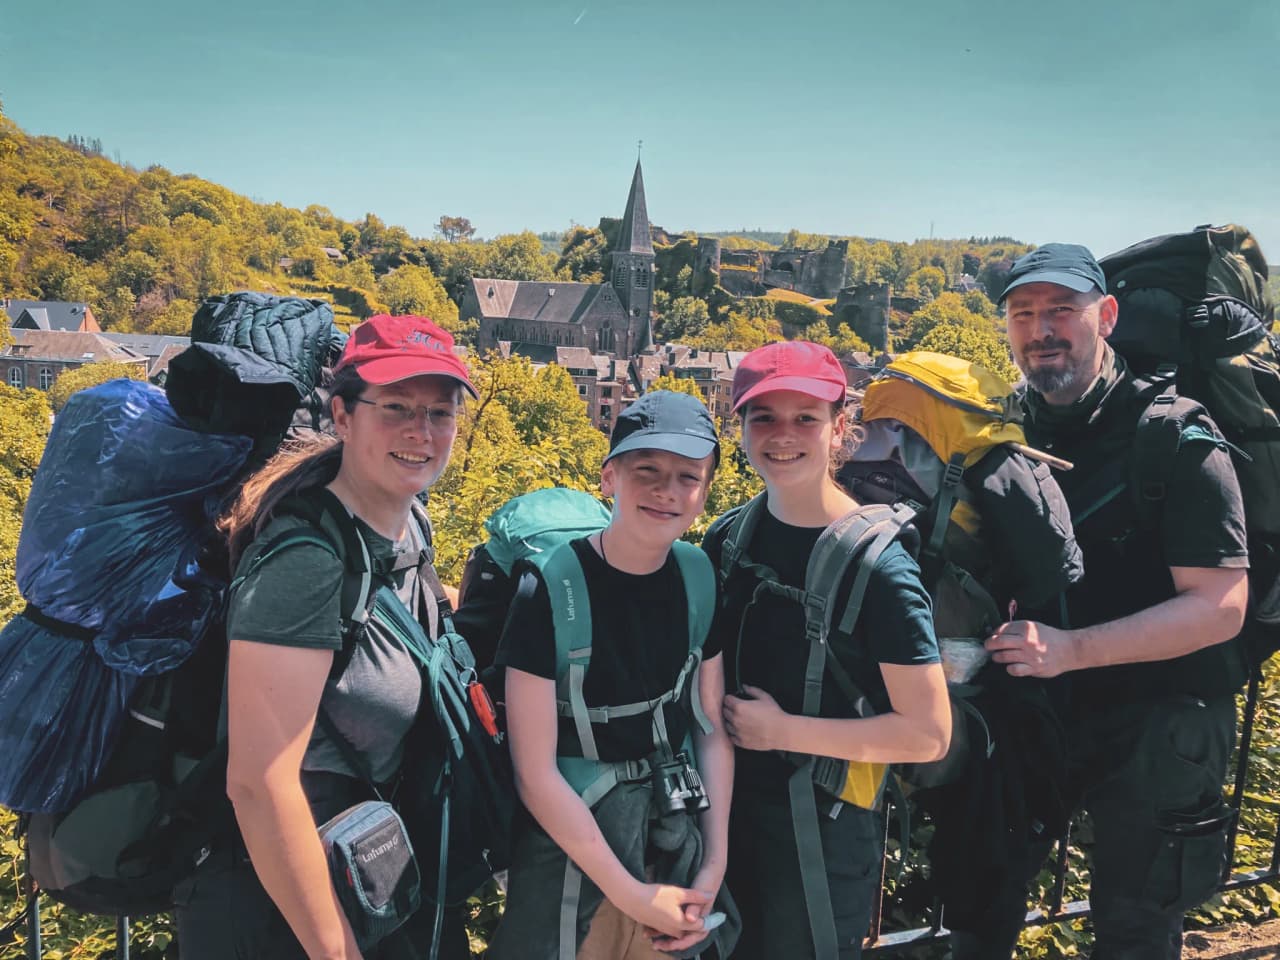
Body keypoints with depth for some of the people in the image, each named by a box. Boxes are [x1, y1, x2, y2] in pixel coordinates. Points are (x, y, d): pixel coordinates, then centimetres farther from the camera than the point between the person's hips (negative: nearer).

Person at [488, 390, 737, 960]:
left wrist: (714, 864, -2)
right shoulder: (549, 587, -20)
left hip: (679, 842, 5)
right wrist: (631, 895, -14)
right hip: (573, 852, -4)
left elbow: (713, 727, 3)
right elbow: (535, 772, -18)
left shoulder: (700, 579, -5)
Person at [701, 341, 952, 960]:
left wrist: (783, 730, -18)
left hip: (824, 827, -5)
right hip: (728, 806, 5)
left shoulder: (875, 565, -19)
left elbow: (928, 734, -18)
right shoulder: (727, 538, -3)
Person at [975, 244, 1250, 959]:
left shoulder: (1177, 437, -15)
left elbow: (1220, 606, -20)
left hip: (1160, 723, -5)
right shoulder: (1015, 429, 2)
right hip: (1045, 710, 5)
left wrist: (1071, 648, -29)